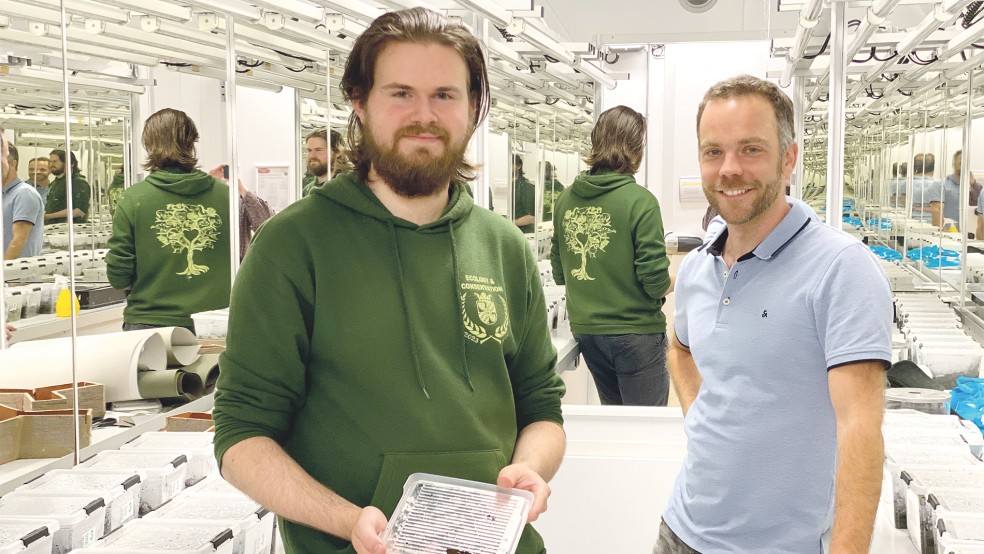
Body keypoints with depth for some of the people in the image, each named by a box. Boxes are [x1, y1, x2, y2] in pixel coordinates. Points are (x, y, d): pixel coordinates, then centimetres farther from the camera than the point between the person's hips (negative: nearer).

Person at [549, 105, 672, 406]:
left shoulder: (567, 198, 1)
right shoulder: (639, 200, -14)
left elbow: (559, 274, 9)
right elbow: (655, 281, -16)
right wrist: (671, 282, 4)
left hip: (585, 330, 6)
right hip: (634, 332, -6)